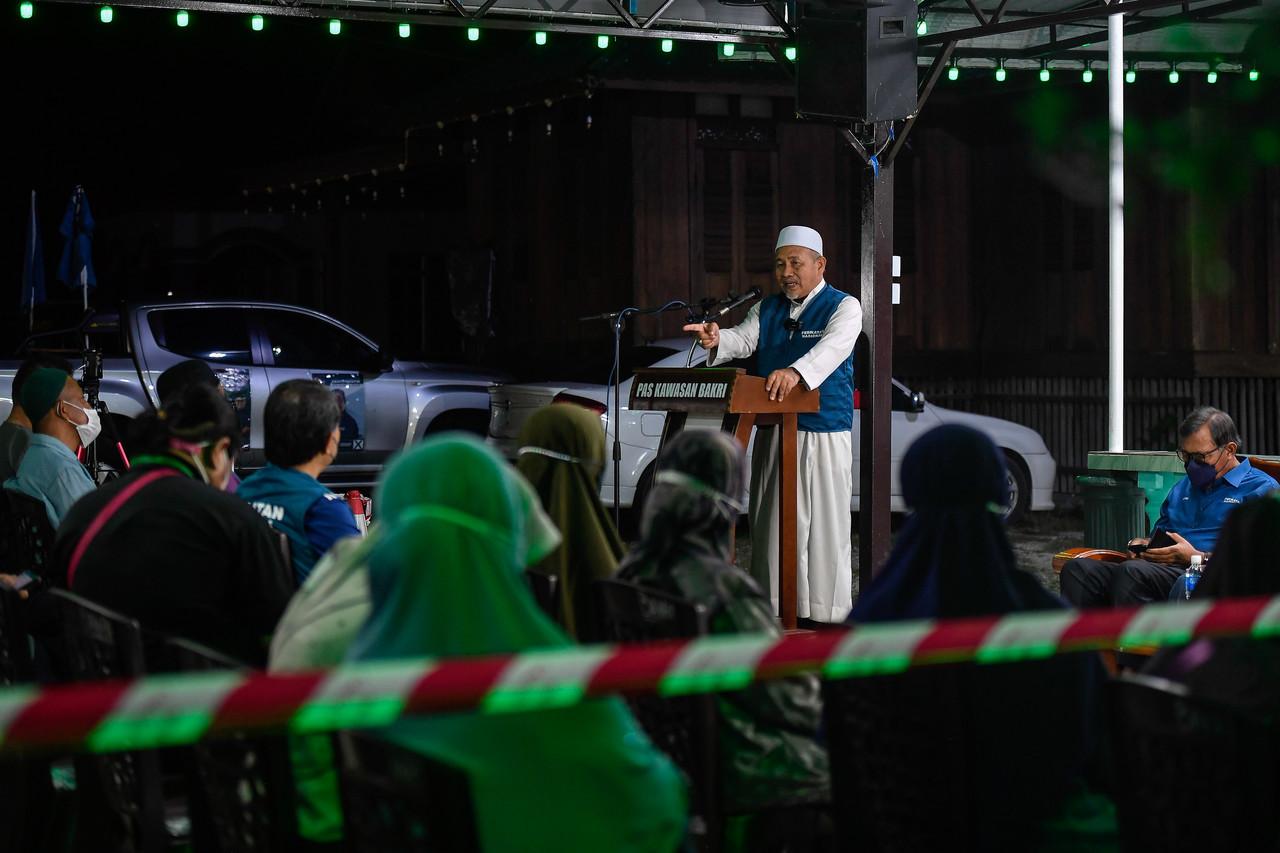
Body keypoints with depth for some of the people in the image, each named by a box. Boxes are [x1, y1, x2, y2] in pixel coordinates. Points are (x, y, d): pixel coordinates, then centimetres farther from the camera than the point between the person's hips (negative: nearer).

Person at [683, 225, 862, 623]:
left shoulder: (844, 307, -3)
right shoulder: (767, 309, 16)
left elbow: (831, 348, -22)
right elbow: (744, 338, 0)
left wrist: (795, 372, -42)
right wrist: (717, 340, -25)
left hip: (823, 433, -6)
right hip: (771, 431, 6)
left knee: (824, 525, -5)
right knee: (772, 524, 7)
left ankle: (827, 613, -1)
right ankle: (773, 604, 14)